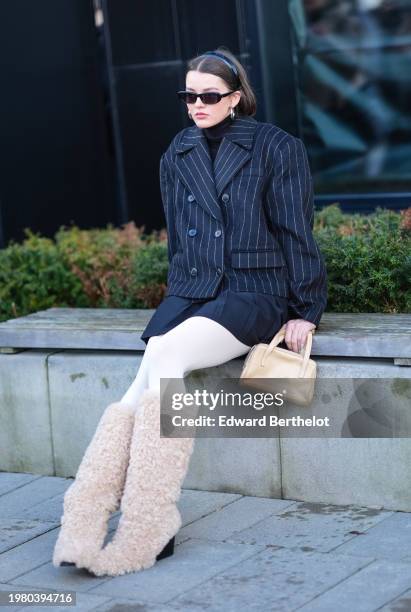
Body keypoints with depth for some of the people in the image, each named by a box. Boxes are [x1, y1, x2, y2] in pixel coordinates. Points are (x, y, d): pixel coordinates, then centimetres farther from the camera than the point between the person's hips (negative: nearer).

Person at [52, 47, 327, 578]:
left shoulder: (276, 148, 0)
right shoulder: (177, 156, 14)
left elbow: (296, 233, 0)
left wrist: (304, 311, -2)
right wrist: (181, 292, 14)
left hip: (254, 292, -5)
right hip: (190, 291, 5)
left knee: (164, 357, -31)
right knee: (147, 387, -24)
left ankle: (145, 527, -30)